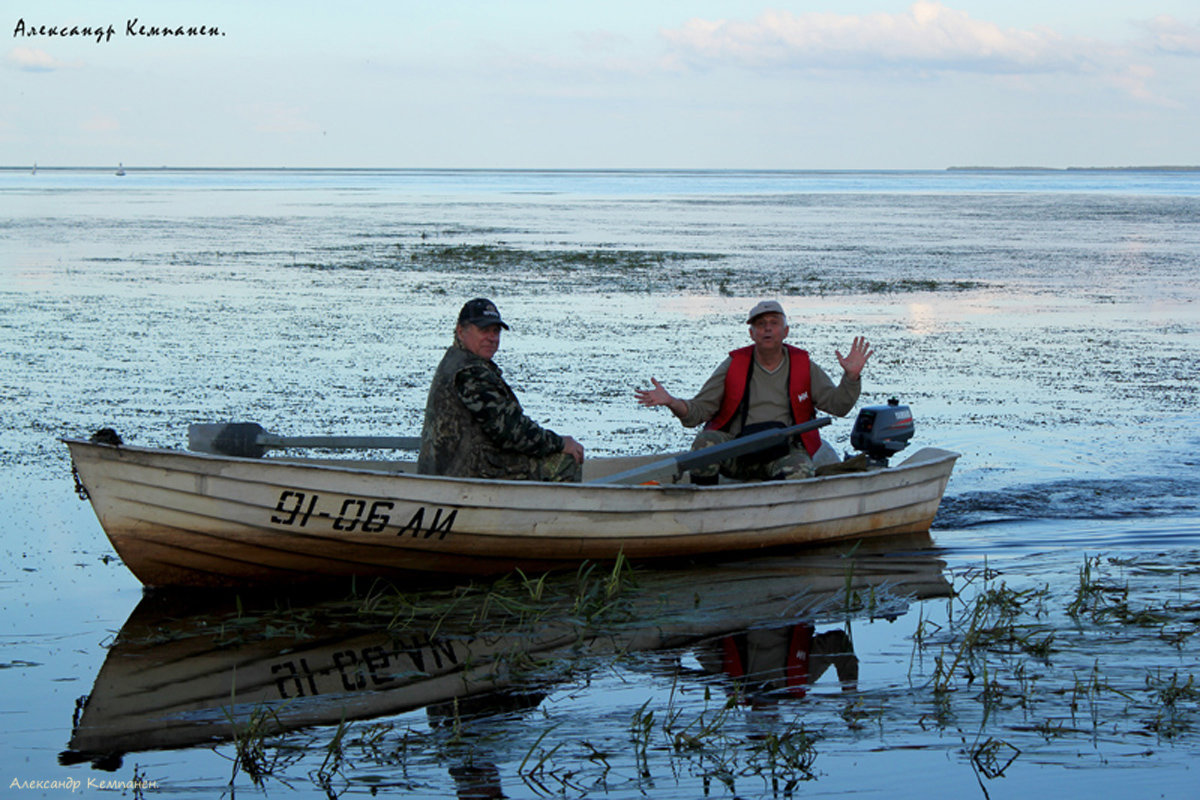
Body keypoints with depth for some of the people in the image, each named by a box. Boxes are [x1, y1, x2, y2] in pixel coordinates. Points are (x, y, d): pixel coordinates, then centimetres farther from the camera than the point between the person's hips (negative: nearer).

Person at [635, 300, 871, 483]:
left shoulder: (802, 366, 10)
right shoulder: (734, 366, 7)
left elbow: (838, 405, 7)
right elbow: (698, 411, 3)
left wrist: (851, 377, -12)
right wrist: (672, 402, -18)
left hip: (786, 450, 0)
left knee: (799, 471, -35)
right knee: (706, 442, -30)